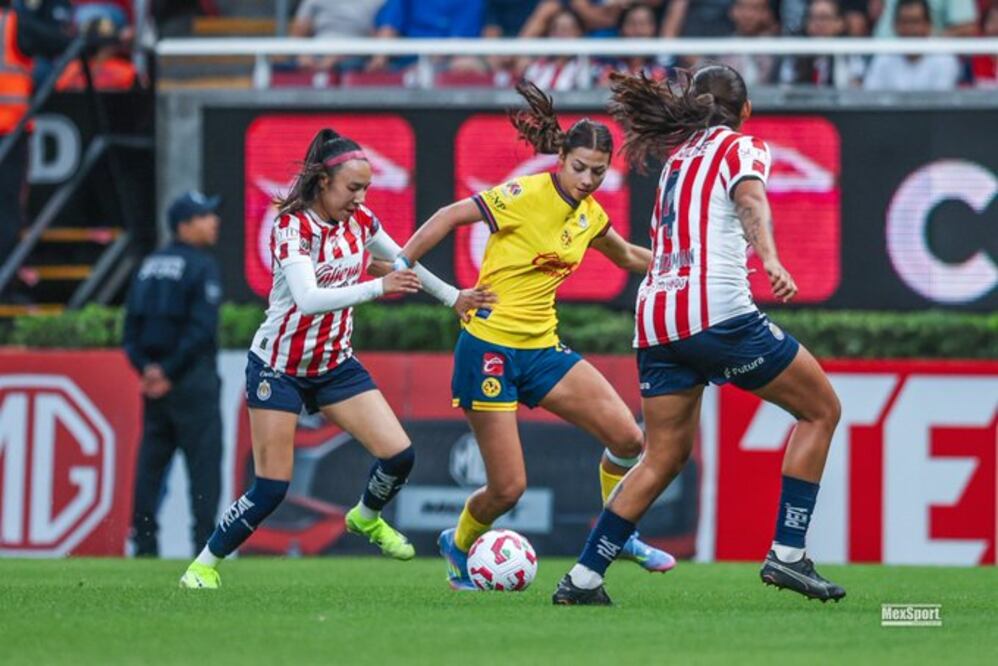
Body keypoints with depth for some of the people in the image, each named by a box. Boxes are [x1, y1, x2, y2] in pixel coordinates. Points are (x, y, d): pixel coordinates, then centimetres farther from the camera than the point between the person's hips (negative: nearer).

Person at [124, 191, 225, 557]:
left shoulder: (151, 265, 13)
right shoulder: (201, 266, -9)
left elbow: (132, 321, 7)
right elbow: (202, 328, -18)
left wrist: (146, 367, -1)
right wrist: (171, 372, -13)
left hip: (154, 376, 7)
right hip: (192, 379, -7)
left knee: (151, 461, 9)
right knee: (204, 460, -5)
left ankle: (144, 544, 8)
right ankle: (205, 544, -9)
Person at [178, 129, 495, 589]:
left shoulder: (360, 221, -2)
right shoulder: (292, 226, -22)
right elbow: (307, 299, -36)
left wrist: (453, 297, 21)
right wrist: (378, 287, -44)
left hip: (335, 365, 6)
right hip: (278, 368, -6)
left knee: (399, 454, -6)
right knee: (271, 489, -9)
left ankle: (366, 517, 26)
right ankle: (204, 564, 10)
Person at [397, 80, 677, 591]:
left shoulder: (590, 214, 6)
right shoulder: (527, 195, -16)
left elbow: (626, 256, 27)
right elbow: (451, 216, -11)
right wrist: (400, 265, -12)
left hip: (542, 348, 7)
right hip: (490, 350, -7)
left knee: (627, 437, -6)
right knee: (508, 488, -6)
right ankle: (458, 545, 26)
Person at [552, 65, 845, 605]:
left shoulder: (678, 154, 23)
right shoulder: (741, 148, 3)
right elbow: (751, 203, -19)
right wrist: (771, 260, -35)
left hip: (656, 320, 7)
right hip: (718, 312, -7)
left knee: (664, 457, 13)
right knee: (821, 410, 6)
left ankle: (583, 576, 5)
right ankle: (787, 554, -2)